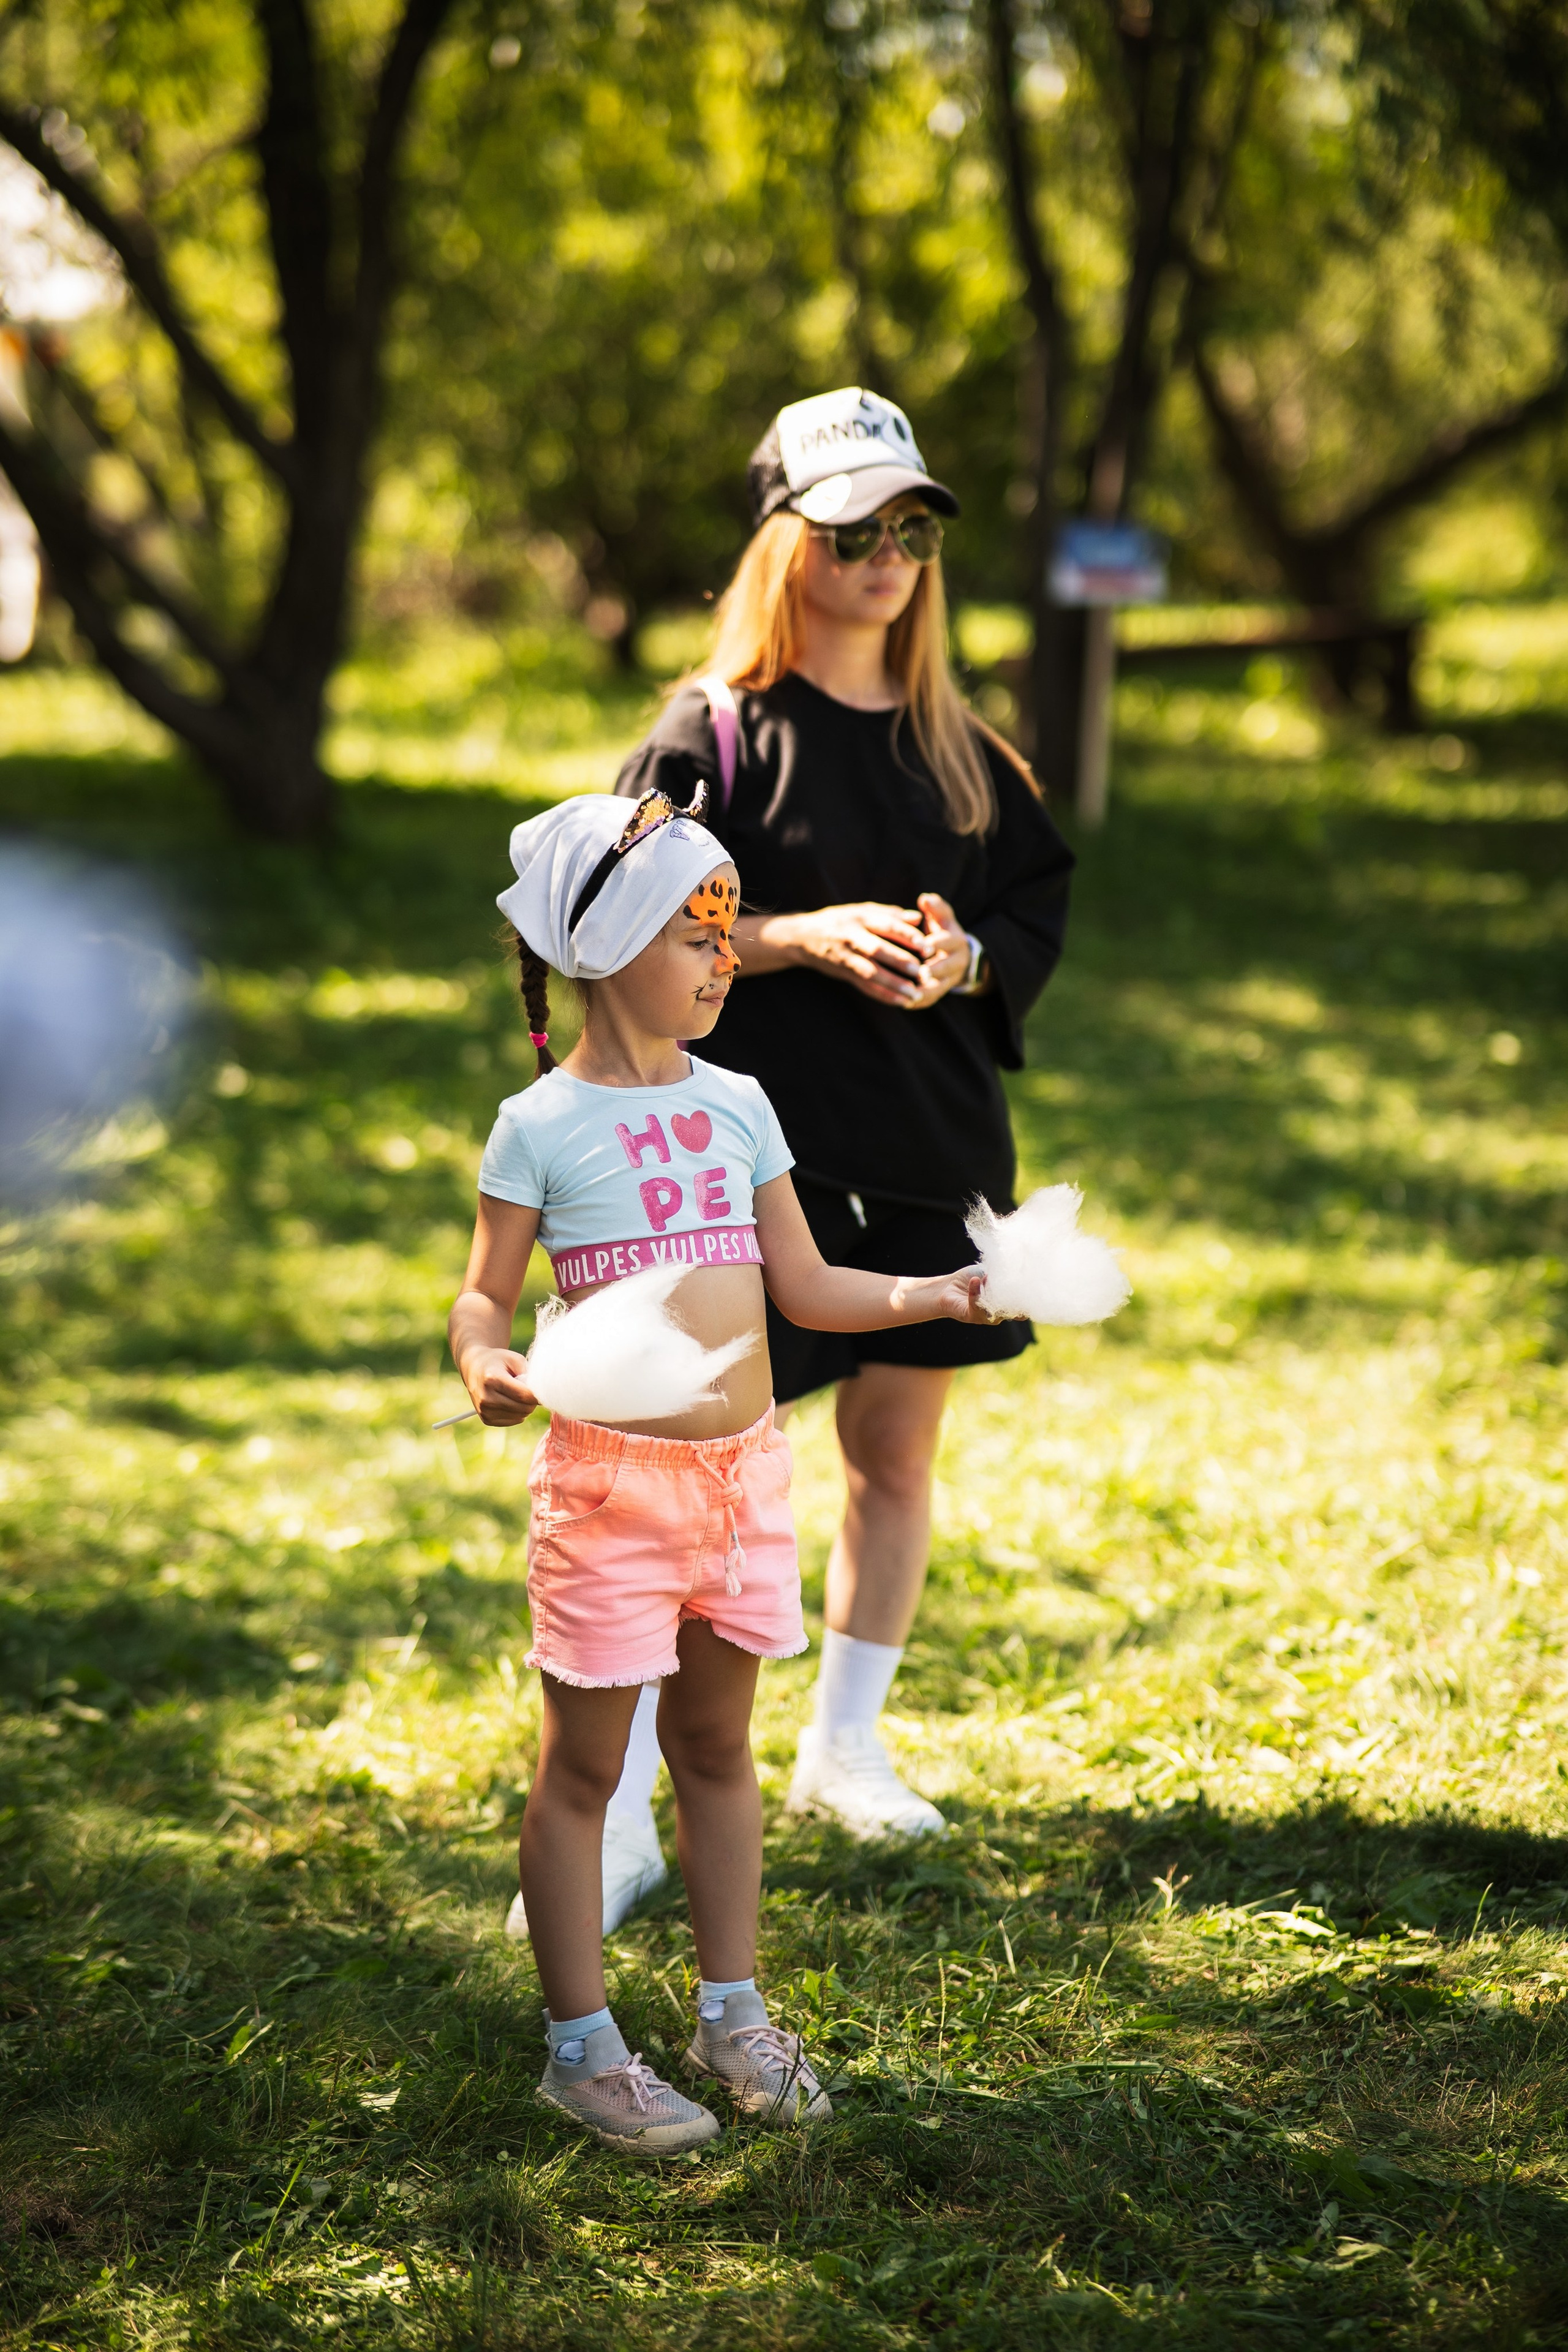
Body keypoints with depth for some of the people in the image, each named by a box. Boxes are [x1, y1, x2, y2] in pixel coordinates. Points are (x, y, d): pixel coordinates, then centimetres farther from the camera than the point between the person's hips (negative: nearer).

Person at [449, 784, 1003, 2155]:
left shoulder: (737, 1106, 9)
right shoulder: (542, 1126, -6)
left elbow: (806, 1287, 12)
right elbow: (486, 1292, -4)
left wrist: (933, 1294, 0)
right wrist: (483, 1361, -25)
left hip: (745, 1472, 5)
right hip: (612, 1475, -5)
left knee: (718, 1744, 16)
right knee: (585, 1763, 3)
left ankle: (734, 2014, 27)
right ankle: (582, 2044, 13)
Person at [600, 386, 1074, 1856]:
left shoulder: (954, 746, 10)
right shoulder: (712, 733, -5)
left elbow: (1036, 907, 14)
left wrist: (962, 959, -7)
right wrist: (803, 936, -19)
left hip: (927, 1154, 6)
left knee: (896, 1451, 12)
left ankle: (844, 1751, 30)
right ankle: (618, 1818, -2)